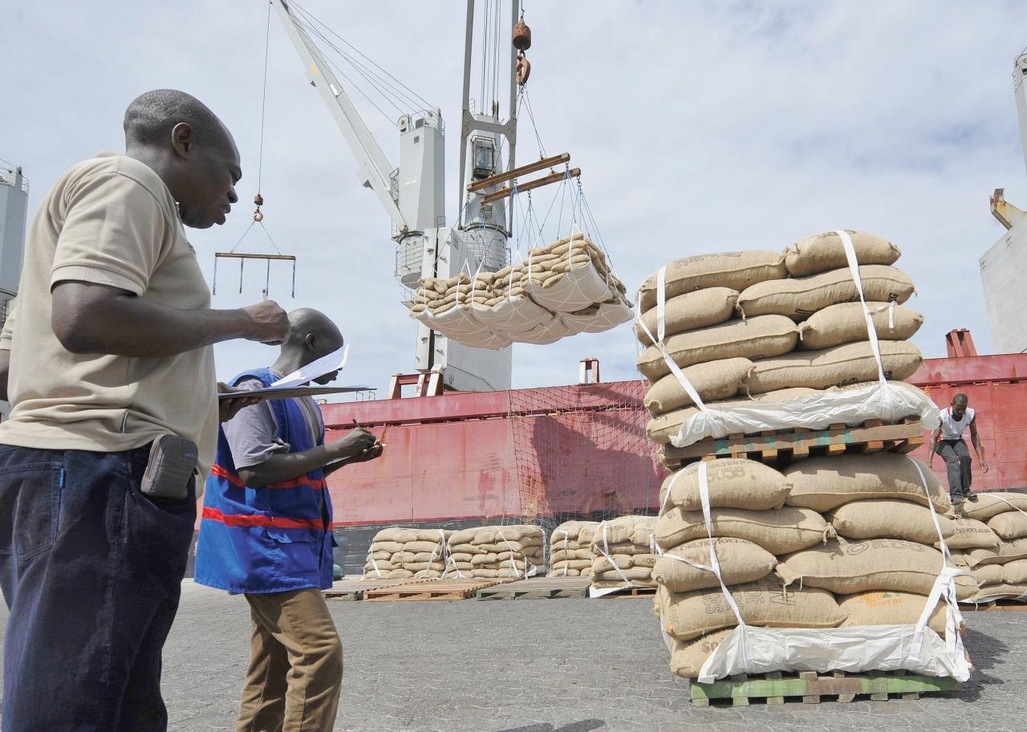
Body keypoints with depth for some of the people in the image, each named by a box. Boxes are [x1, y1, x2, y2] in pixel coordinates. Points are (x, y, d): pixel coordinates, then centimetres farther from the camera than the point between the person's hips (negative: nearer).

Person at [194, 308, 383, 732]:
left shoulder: (302, 401, 16)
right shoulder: (255, 391, -13)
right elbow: (254, 470, -23)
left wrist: (348, 456, 11)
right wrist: (333, 449, -19)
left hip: (290, 546, 10)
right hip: (265, 546, -10)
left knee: (275, 665, 11)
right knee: (319, 651, -15)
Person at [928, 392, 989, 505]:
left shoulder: (971, 414, -18)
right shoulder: (942, 415, -30)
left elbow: (974, 435, -7)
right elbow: (934, 438, -33)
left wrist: (981, 458, -11)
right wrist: (929, 461, -42)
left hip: (958, 440, 3)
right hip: (943, 441, -3)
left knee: (965, 456, -28)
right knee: (952, 459, -31)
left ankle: (965, 489, -11)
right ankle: (956, 494, -39)